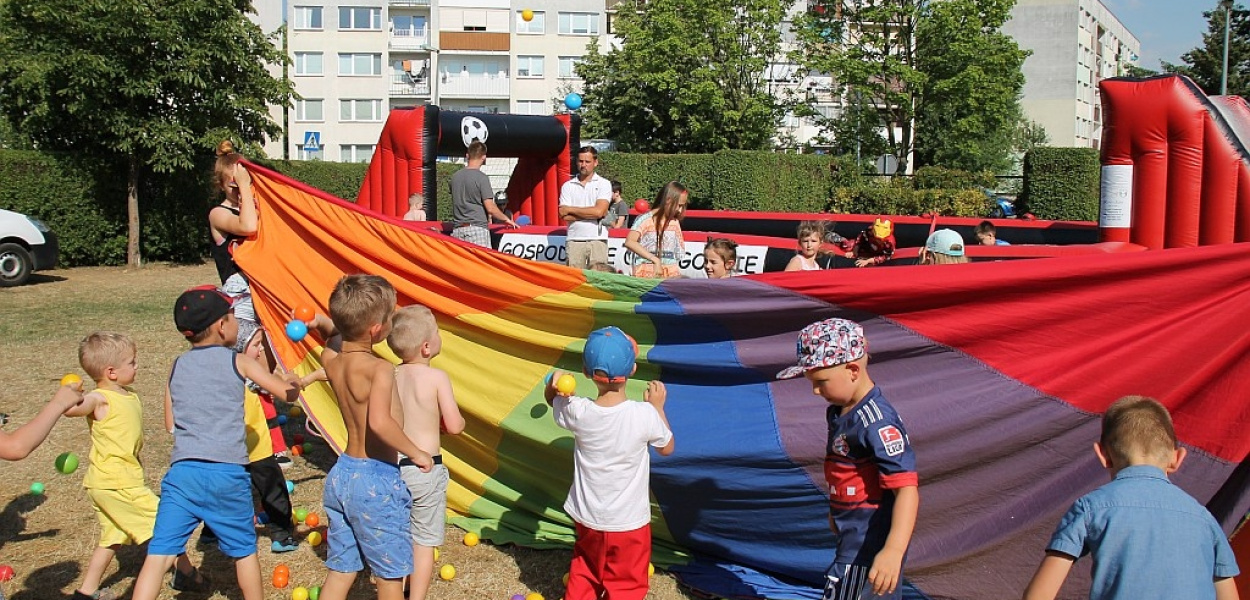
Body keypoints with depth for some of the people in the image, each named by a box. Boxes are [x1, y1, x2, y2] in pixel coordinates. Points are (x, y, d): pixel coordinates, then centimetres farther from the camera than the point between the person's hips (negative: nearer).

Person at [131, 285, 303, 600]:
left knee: (159, 553, 0)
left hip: (182, 471, 2)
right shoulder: (238, 362, 2)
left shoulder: (176, 367, 13)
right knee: (244, 550, 16)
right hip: (227, 472, -2)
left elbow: (172, 423, 17)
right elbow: (288, 393, 4)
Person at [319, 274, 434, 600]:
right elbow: (380, 422, -36)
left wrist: (329, 327, 14)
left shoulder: (332, 365, 1)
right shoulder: (380, 368, -21)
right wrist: (415, 452, -24)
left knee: (341, 568, 19)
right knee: (391, 572, 11)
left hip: (341, 473, 7)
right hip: (376, 481, -7)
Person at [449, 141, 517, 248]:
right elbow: (490, 208, -11)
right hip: (477, 229, -6)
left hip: (457, 230, 6)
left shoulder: (455, 177, 10)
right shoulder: (482, 178, -8)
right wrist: (506, 219, 4)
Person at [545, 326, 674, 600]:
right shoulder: (644, 414, -24)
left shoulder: (578, 412, -18)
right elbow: (667, 448, -3)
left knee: (584, 571, 26)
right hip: (630, 523, -2)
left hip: (588, 518, 3)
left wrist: (553, 383, -16)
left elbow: (552, 399, 6)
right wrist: (658, 407, 6)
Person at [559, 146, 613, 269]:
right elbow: (564, 216, -1)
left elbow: (599, 211, -9)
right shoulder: (567, 186, 11)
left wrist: (571, 209, -2)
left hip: (597, 240, -1)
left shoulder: (604, 184, 6)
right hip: (574, 241, 2)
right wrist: (592, 214, -6)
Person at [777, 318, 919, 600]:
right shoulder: (838, 410, 5)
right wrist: (837, 510, 31)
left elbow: (907, 488, -31)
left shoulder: (877, 422, -25)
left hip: (870, 545, -10)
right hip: (853, 534, 10)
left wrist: (893, 551, -40)